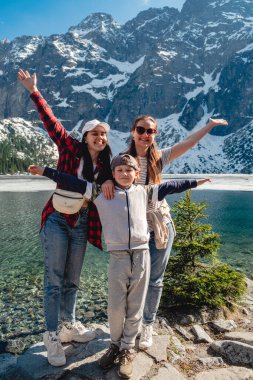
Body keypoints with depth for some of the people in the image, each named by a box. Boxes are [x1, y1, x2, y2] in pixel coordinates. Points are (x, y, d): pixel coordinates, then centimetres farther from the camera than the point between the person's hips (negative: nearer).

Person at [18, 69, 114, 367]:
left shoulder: (105, 165, 6)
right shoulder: (71, 149, -3)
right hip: (57, 220, -4)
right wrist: (34, 92, -13)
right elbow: (52, 123, -9)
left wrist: (111, 183, -14)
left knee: (72, 281, 15)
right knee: (54, 280, 0)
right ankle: (51, 336, 15)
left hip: (81, 225, 4)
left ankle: (69, 326, 33)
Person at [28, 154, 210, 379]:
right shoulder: (101, 193, 4)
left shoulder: (144, 192, 10)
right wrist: (45, 171, 3)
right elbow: (73, 183, 4)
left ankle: (127, 349, 31)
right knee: (115, 307, 7)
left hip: (142, 255, 1)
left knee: (135, 308, 11)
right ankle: (116, 344, 34)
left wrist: (194, 182, 24)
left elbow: (168, 187, 18)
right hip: (118, 257, -1)